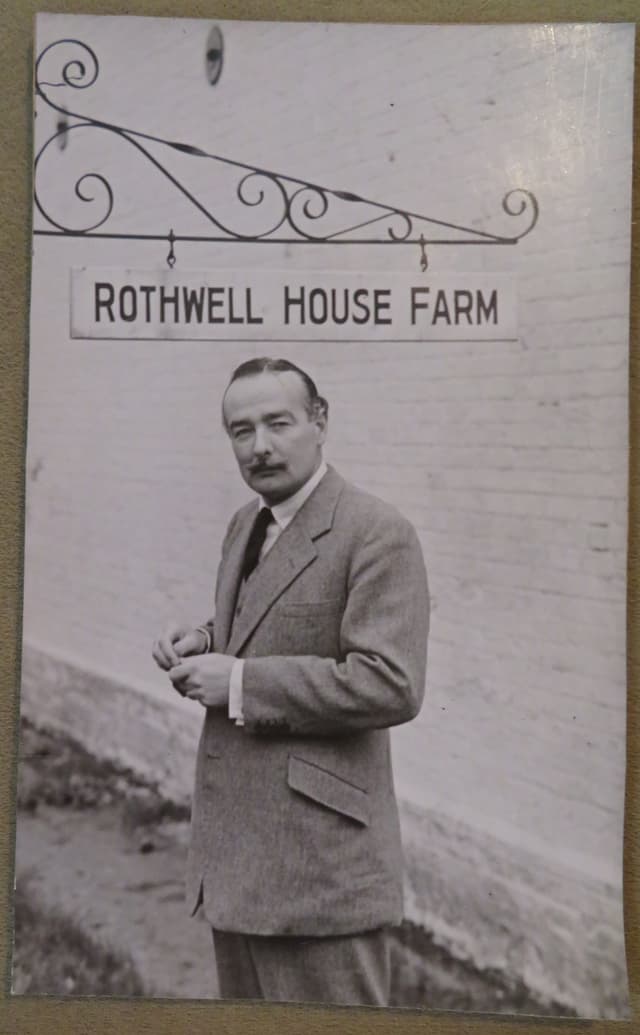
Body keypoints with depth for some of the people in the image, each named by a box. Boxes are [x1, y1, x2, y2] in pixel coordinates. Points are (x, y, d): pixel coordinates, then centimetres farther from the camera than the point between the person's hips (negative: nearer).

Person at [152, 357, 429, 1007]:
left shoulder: (377, 533, -16)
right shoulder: (245, 524, 11)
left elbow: (390, 685, -24)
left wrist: (239, 682, -21)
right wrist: (202, 643, 2)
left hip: (319, 859, -8)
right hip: (234, 851, 9)